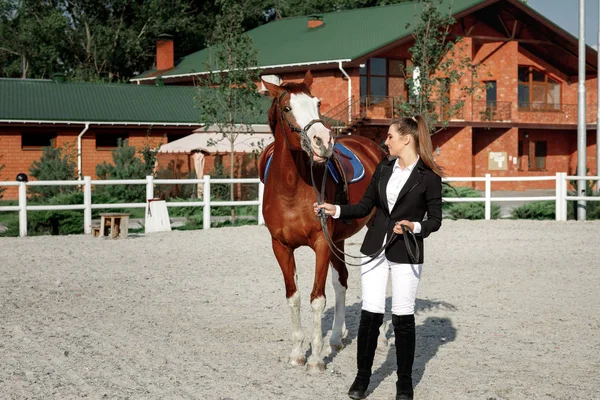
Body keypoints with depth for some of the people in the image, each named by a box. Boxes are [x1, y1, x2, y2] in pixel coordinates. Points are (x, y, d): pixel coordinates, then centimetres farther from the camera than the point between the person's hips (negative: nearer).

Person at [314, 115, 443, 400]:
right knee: (370, 313, 4)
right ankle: (362, 376, 18)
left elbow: (435, 219, -5)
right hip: (375, 248, 4)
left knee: (403, 317, 4)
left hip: (406, 253, -4)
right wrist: (336, 211, 1)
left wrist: (415, 226, -23)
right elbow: (365, 206, 11)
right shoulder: (384, 168, 6)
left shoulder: (429, 177, -9)